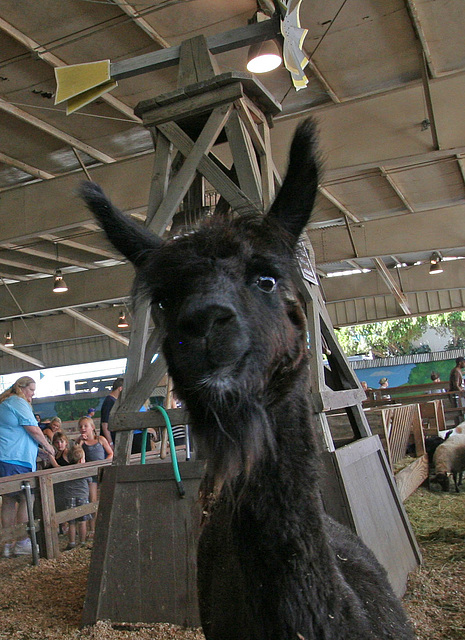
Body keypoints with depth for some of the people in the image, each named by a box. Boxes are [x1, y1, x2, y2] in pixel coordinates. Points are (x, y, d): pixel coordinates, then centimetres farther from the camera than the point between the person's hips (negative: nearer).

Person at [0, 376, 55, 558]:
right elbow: (33, 429, -11)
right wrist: (47, 446, 3)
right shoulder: (18, 403, -9)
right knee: (26, 499, -3)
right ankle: (22, 543, 0)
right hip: (16, 458, -10)